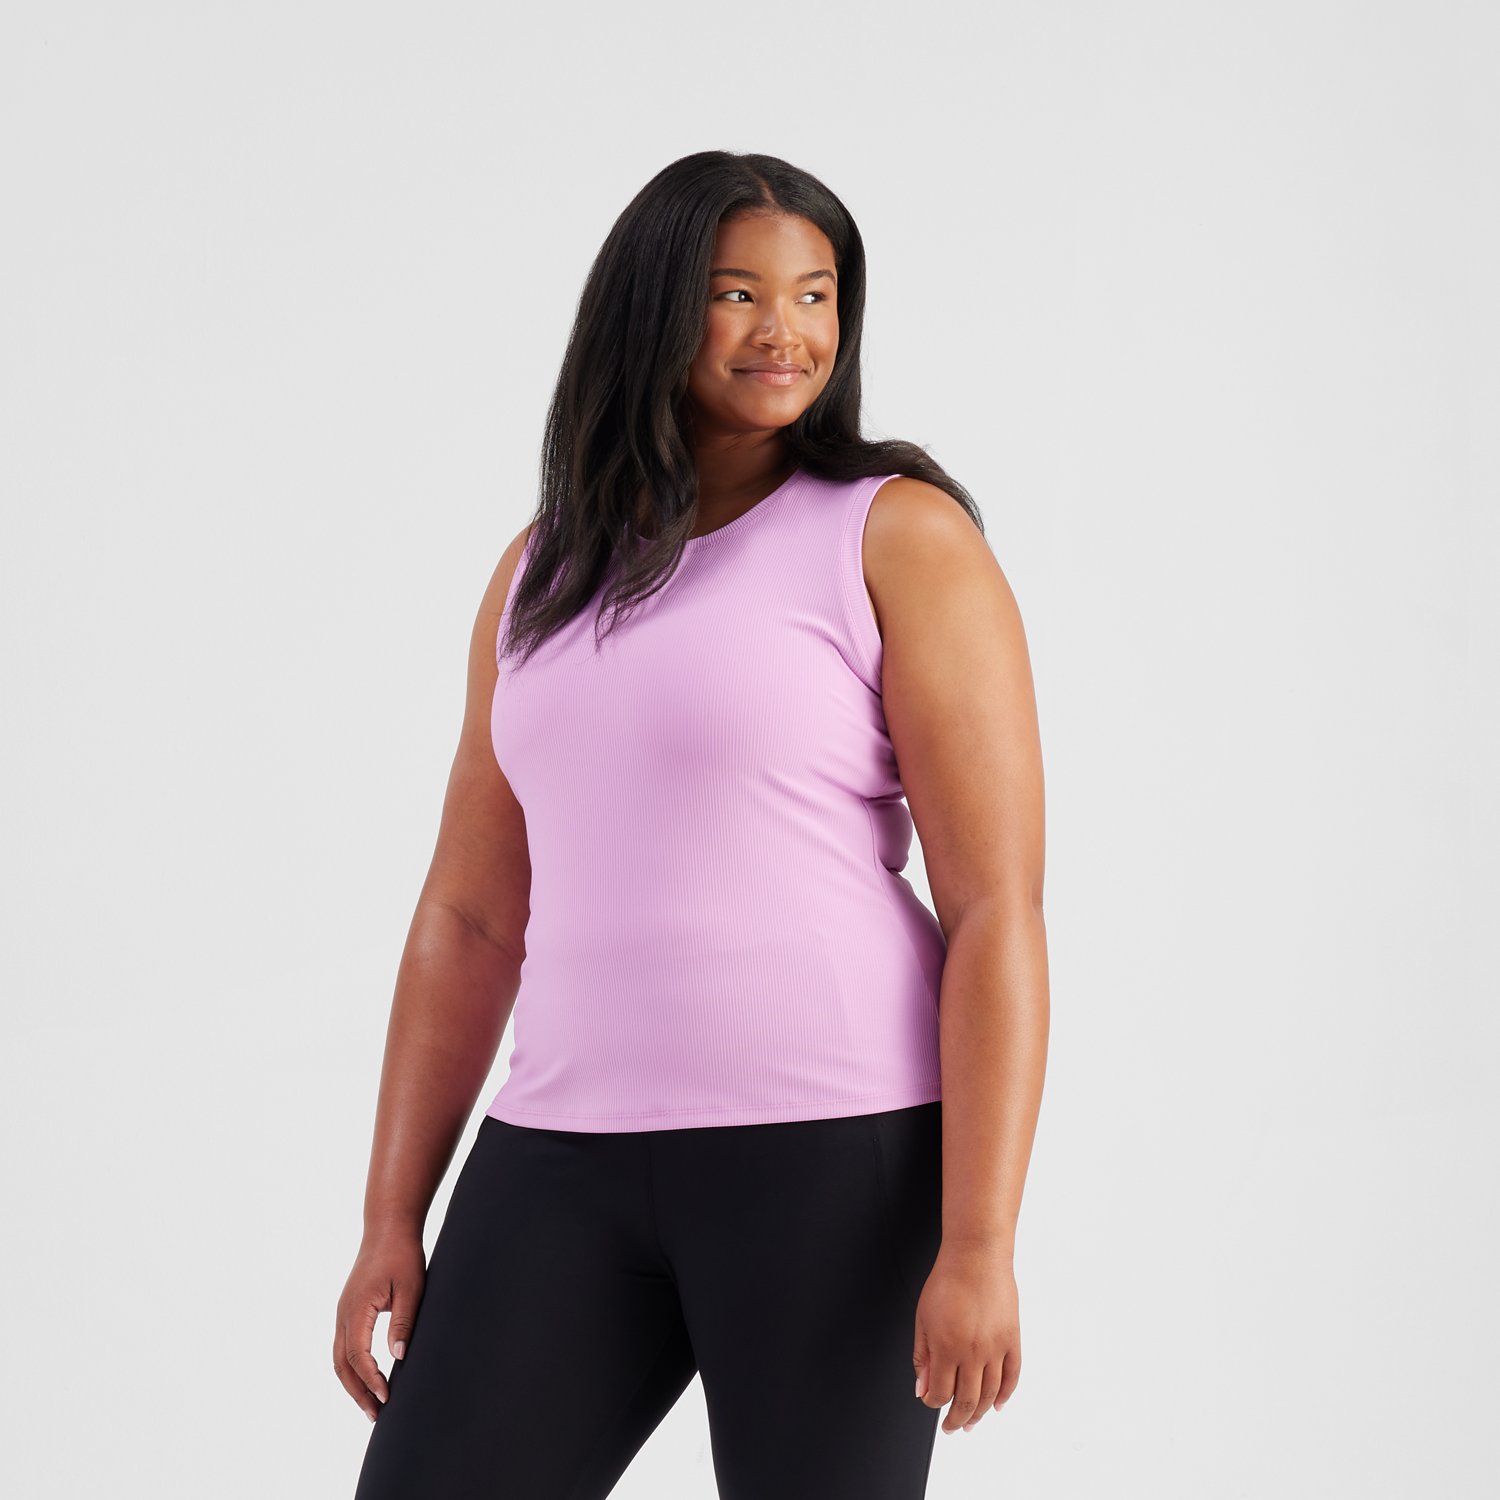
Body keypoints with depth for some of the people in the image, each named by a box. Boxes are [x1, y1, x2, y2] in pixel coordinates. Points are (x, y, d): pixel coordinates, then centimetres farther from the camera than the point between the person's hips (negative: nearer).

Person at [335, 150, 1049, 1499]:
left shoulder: (902, 536, -3)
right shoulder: (546, 573, 14)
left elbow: (1000, 911, -9)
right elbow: (470, 918, 15)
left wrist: (980, 1245, -16)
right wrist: (391, 1222, 10)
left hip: (835, 1144, -5)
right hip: (572, 1151, 5)